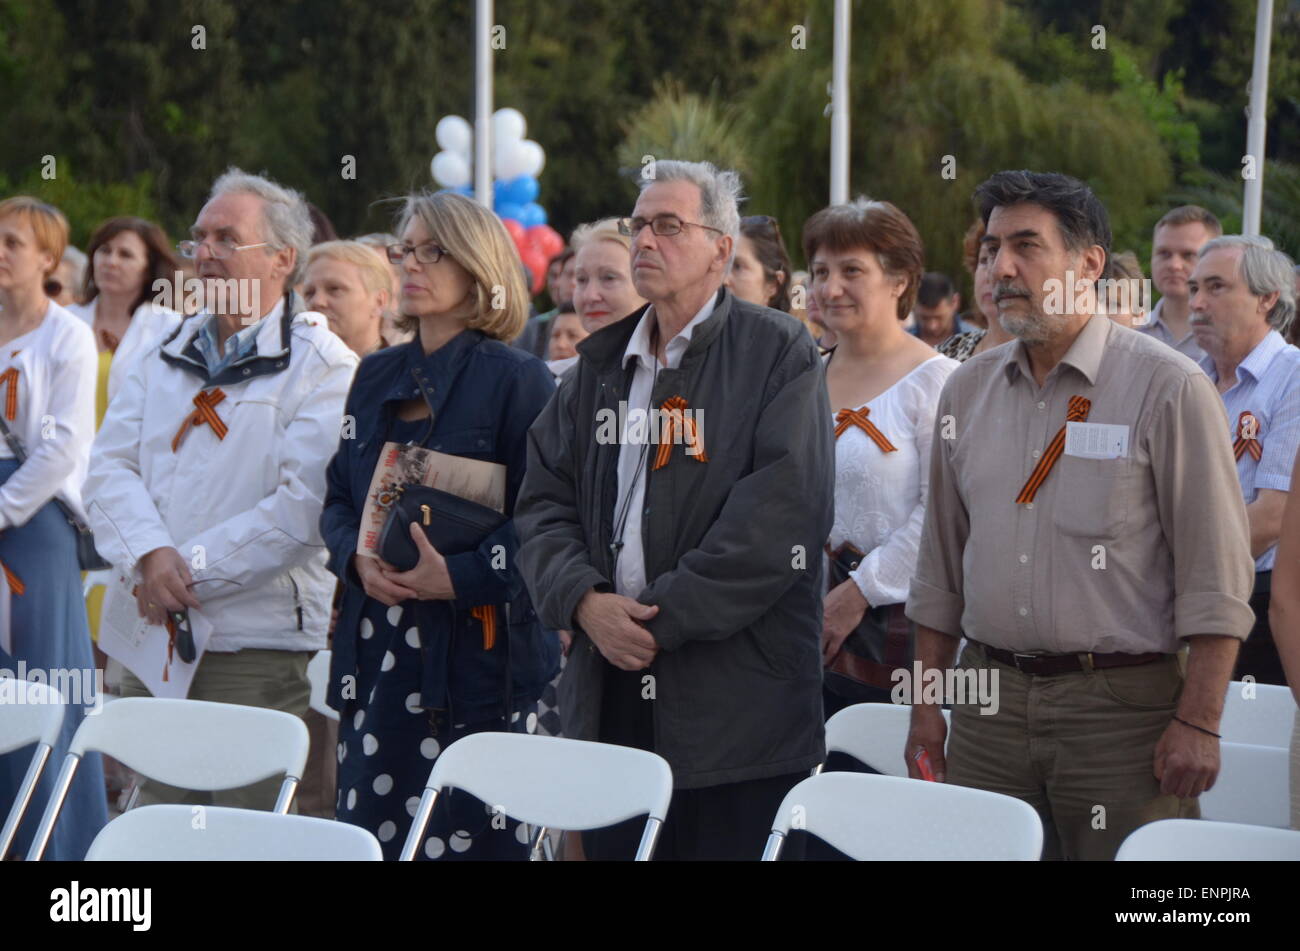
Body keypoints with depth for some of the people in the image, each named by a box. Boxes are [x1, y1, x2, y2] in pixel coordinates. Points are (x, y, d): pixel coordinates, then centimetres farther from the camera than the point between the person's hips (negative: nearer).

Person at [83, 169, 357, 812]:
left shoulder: (323, 367, -4)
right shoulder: (168, 356, 16)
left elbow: (304, 504, -15)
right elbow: (110, 465, 6)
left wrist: (192, 568, -15)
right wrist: (151, 555, -13)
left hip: (260, 644, -6)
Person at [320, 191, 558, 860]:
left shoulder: (517, 380, -4)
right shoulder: (377, 377, 16)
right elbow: (338, 498, 17)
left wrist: (459, 577, -20)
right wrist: (357, 558, -3)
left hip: (479, 658, -6)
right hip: (377, 648, 6)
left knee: (469, 835, -7)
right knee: (369, 831, 3)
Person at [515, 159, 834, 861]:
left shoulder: (778, 355, -2)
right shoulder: (600, 363, 17)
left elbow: (782, 515, -13)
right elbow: (544, 500, 13)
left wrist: (664, 618, -15)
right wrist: (584, 600, -7)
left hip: (735, 702, -5)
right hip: (608, 696, 5)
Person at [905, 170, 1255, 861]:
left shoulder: (1168, 388, -6)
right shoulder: (967, 391, 11)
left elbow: (1215, 577, -8)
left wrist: (1198, 723, -13)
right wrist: (925, 702, 13)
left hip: (1122, 704, -5)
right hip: (988, 698, 5)